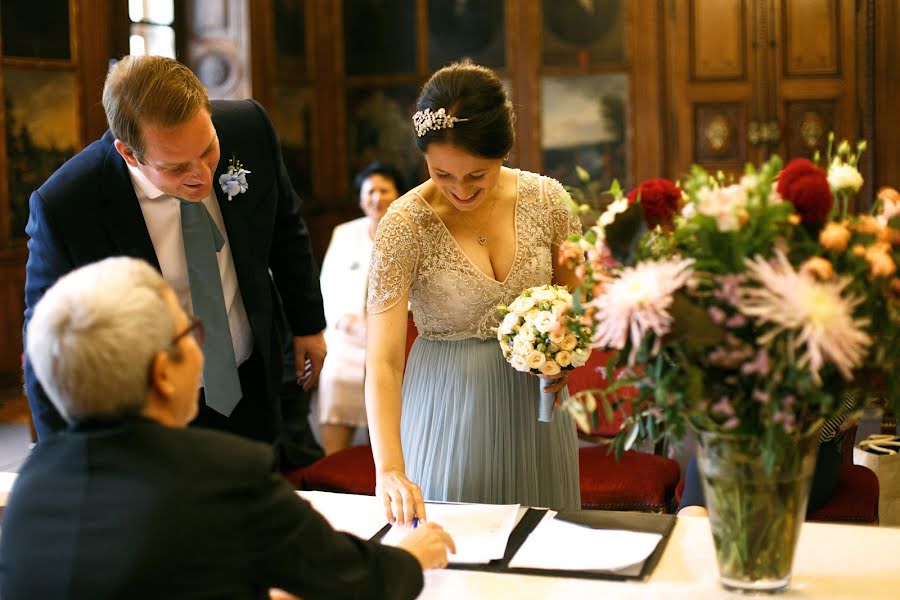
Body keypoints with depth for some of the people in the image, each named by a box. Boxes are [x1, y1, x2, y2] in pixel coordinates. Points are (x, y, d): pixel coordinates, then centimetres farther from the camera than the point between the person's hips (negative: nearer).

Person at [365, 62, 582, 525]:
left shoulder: (545, 200, -8)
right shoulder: (404, 225, -17)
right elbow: (382, 362, -21)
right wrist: (389, 470, -33)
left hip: (533, 398, 3)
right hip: (449, 406, -3)